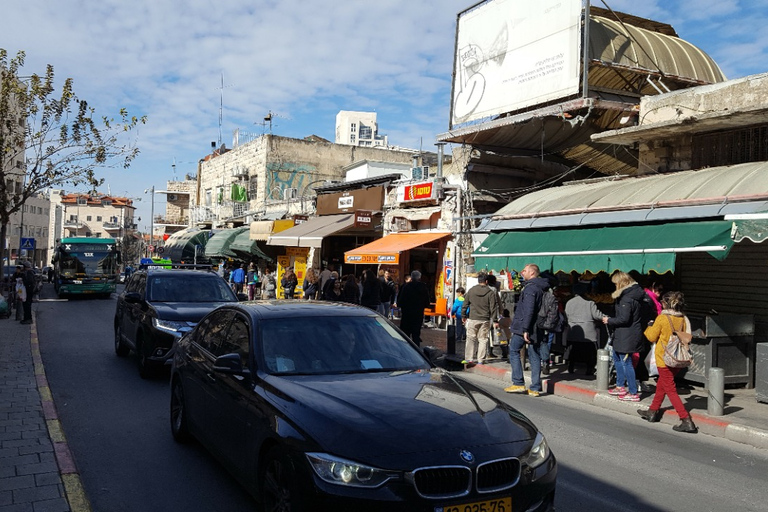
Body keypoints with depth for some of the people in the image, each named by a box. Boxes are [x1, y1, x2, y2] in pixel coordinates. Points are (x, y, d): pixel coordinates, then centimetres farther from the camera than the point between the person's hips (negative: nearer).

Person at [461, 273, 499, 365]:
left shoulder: (471, 290, 2)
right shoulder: (491, 292, -4)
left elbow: (465, 304, 6)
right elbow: (493, 307, -4)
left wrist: (463, 316, 16)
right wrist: (495, 320, 1)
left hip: (473, 319, 1)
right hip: (485, 320, -1)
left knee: (470, 338, 9)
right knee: (483, 339, 6)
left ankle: (469, 358, 7)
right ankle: (481, 359, 6)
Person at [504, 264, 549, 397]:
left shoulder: (530, 288, -14)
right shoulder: (542, 288, 14)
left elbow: (528, 310, -22)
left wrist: (525, 329, -24)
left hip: (523, 327, -8)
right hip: (537, 329, 8)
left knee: (513, 351, 5)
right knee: (534, 356, 9)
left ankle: (518, 383, 1)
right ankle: (535, 388, 9)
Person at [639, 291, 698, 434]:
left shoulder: (662, 318, -17)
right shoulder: (683, 319, -1)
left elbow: (652, 337, -6)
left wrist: (648, 328, 13)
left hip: (665, 358, -7)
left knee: (670, 390, -1)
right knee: (661, 384, 23)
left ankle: (686, 420, -9)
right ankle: (653, 411, 36)